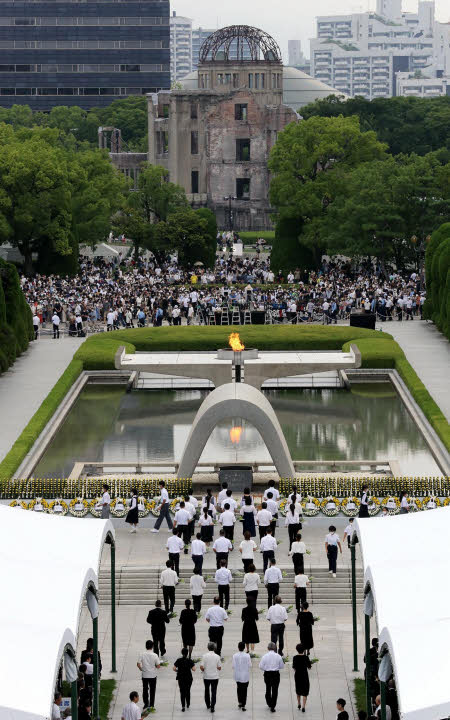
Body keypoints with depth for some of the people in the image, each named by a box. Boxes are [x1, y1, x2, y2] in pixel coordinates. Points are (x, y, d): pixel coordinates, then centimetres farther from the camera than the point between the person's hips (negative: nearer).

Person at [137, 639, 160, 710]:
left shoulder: (143, 655, -9)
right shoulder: (155, 655, -13)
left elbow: (138, 664, -10)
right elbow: (158, 666, -11)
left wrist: (141, 669, 8)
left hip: (144, 675, 1)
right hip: (152, 675, -1)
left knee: (145, 690, 14)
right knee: (152, 690, 8)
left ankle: (146, 704, 18)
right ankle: (151, 705, 9)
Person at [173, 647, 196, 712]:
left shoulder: (178, 660, -7)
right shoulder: (190, 660, -9)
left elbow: (174, 668, -10)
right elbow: (194, 669, -13)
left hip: (181, 678, 0)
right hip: (188, 678, 0)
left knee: (182, 692, 3)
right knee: (188, 691, 19)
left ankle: (183, 706, -7)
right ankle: (188, 704, 31)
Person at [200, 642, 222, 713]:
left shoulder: (205, 656, -10)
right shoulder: (217, 656, -7)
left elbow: (201, 667, -14)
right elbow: (219, 668, -3)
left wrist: (203, 670, 7)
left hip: (206, 677, 0)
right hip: (215, 677, 0)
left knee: (207, 691, 19)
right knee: (214, 692, 2)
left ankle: (208, 705, 29)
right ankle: (212, 707, -7)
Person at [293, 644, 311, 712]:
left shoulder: (295, 657, -8)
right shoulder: (306, 657, -13)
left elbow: (294, 668, -2)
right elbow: (309, 667, -6)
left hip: (297, 675, 3)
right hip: (304, 675, -3)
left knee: (298, 689, 23)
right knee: (305, 691, 1)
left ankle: (299, 704, 35)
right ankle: (303, 706, -10)